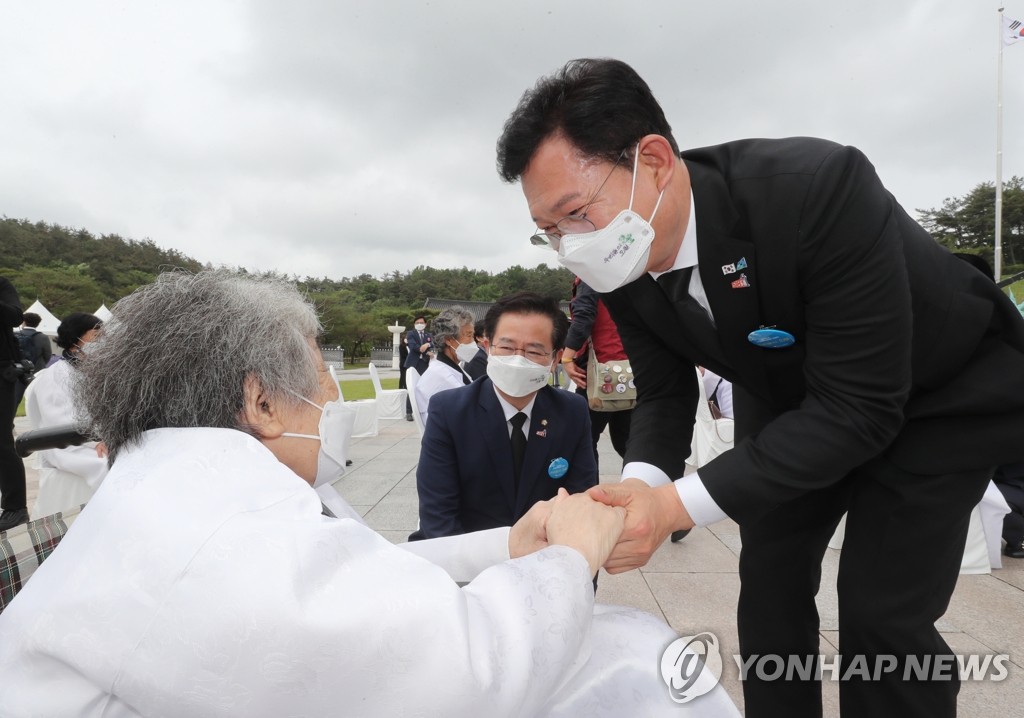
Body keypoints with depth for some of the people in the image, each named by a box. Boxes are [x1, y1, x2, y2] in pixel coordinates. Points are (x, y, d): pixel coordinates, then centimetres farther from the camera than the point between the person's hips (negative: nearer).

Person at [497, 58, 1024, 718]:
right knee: (770, 580, 7)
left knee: (883, 614, -7)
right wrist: (640, 485, -29)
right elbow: (664, 393, -8)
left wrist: (679, 504, -41)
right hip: (793, 399, 5)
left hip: (944, 395, -4)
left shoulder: (819, 188, -38)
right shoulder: (623, 261, -18)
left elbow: (858, 406, -35)